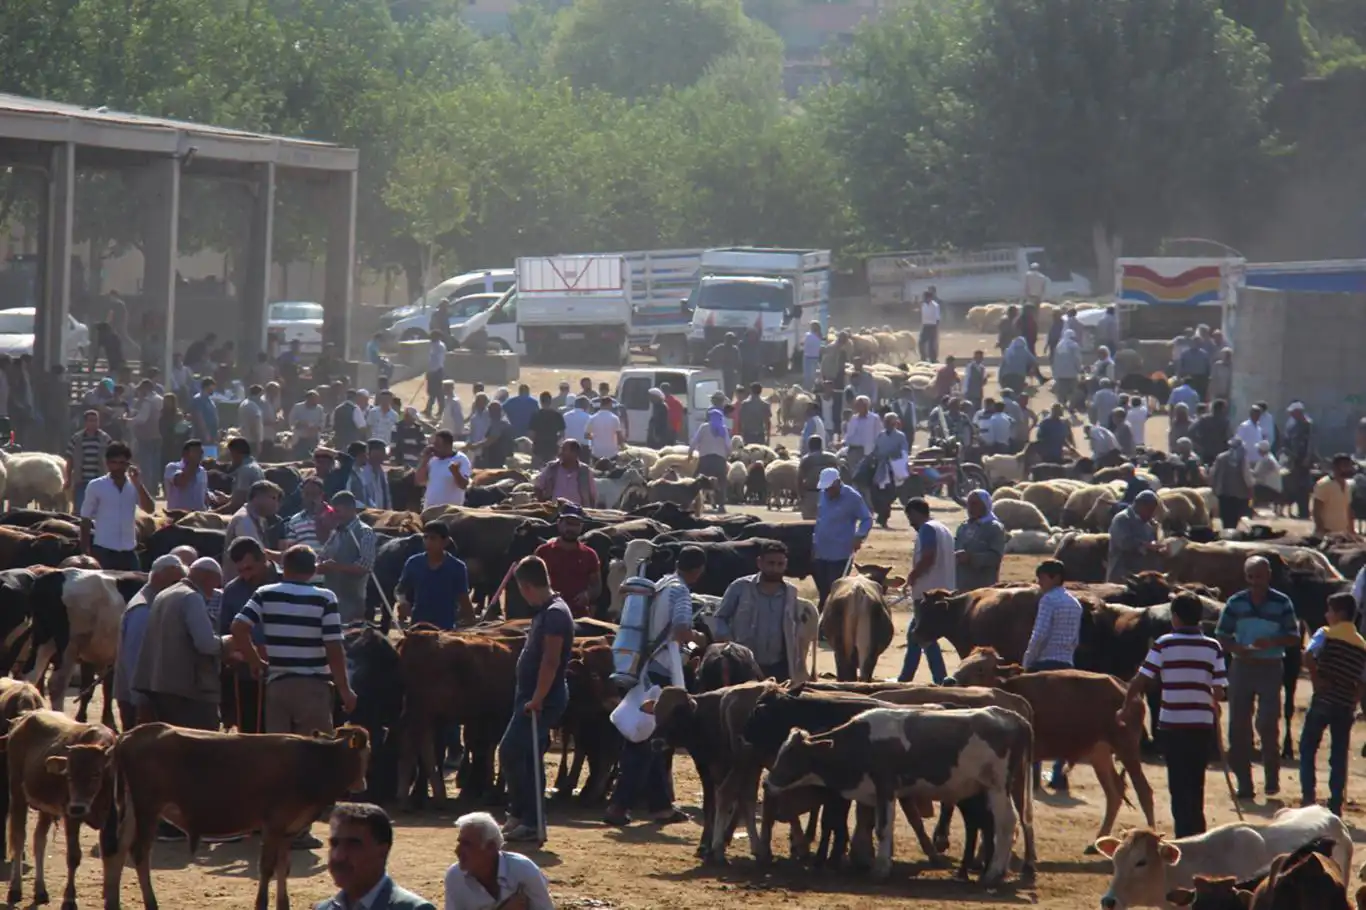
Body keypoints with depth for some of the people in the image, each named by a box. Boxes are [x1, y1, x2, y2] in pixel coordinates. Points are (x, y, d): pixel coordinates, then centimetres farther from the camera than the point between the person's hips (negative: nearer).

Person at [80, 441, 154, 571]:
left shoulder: (134, 486, 7)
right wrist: (85, 551, -3)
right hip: (103, 550, -3)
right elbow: (86, 519, 2)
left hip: (129, 551, 3)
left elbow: (150, 509, -5)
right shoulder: (96, 486, -1)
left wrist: (138, 484, -14)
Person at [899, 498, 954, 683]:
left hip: (928, 592, -10)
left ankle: (940, 681, -11)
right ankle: (905, 679, 19)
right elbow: (953, 560, 21)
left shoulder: (927, 529, -10)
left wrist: (912, 576, -9)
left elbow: (928, 557, -23)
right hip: (944, 590, 10)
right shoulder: (943, 529, 19)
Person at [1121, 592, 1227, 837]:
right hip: (1203, 724, 2)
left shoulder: (1164, 645, -4)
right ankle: (1197, 834, 24)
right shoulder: (1212, 647, 1)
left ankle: (1185, 836, -7)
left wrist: (1126, 708, 8)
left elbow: (1140, 681, -5)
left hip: (1172, 725, -2)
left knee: (1179, 785, 2)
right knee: (1196, 783, 17)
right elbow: (1219, 691, -2)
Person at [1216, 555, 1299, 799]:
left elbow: (1294, 638, 0)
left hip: (1270, 668, -3)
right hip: (1241, 666, 3)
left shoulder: (1282, 603, -1)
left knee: (1268, 724, -8)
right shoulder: (1236, 603, 5)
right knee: (1238, 725, 1)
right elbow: (1221, 637, 5)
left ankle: (1272, 778, 6)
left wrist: (1272, 642, -19)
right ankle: (1244, 783, 8)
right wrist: (1239, 648, -16)